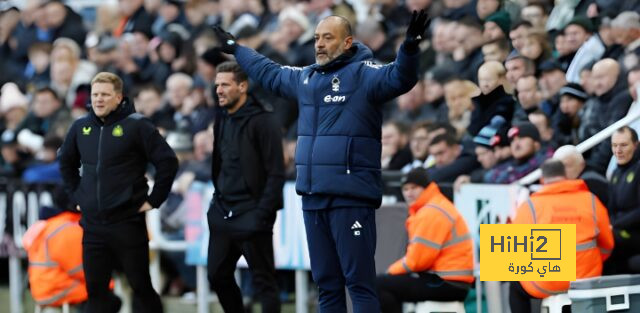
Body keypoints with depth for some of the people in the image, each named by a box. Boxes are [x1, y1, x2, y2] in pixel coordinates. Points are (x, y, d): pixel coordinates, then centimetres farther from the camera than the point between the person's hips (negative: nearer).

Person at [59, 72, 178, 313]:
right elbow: (66, 163, 25)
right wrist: (76, 195, 16)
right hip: (93, 225, 5)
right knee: (95, 290, 7)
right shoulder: (81, 128, 7)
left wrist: (154, 200, -9)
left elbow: (167, 162, -9)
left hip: (128, 223, -5)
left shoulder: (136, 126, -8)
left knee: (141, 286, 3)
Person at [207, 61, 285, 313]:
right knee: (217, 275, 11)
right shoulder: (222, 120, 12)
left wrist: (262, 214, -18)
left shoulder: (262, 121, -11)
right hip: (223, 212, 8)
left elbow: (276, 173, -14)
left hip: (251, 214, -8)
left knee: (264, 281, -3)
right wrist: (218, 201, 10)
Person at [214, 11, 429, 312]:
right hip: (312, 198, 8)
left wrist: (410, 47, -41)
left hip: (351, 198, -8)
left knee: (359, 282, -10)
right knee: (327, 284, 12)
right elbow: (268, 73, 36)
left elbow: (399, 78, -23)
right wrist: (235, 48, 47)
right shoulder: (305, 78, 17)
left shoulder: (363, 74, -5)